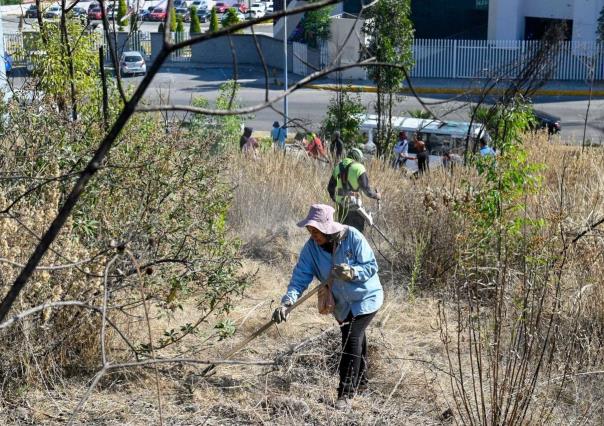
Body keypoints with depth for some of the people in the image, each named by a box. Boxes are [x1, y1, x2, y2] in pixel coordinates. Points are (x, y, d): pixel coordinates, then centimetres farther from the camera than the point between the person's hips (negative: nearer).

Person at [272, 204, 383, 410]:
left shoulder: (352, 237, -26)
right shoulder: (311, 247, -15)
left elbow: (371, 266, -20)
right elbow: (300, 277, -18)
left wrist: (352, 272, -40)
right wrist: (287, 302, -33)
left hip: (365, 298, -5)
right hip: (342, 302, 5)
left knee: (352, 340, -16)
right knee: (356, 340, 21)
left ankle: (346, 393, -12)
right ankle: (360, 383, 41)